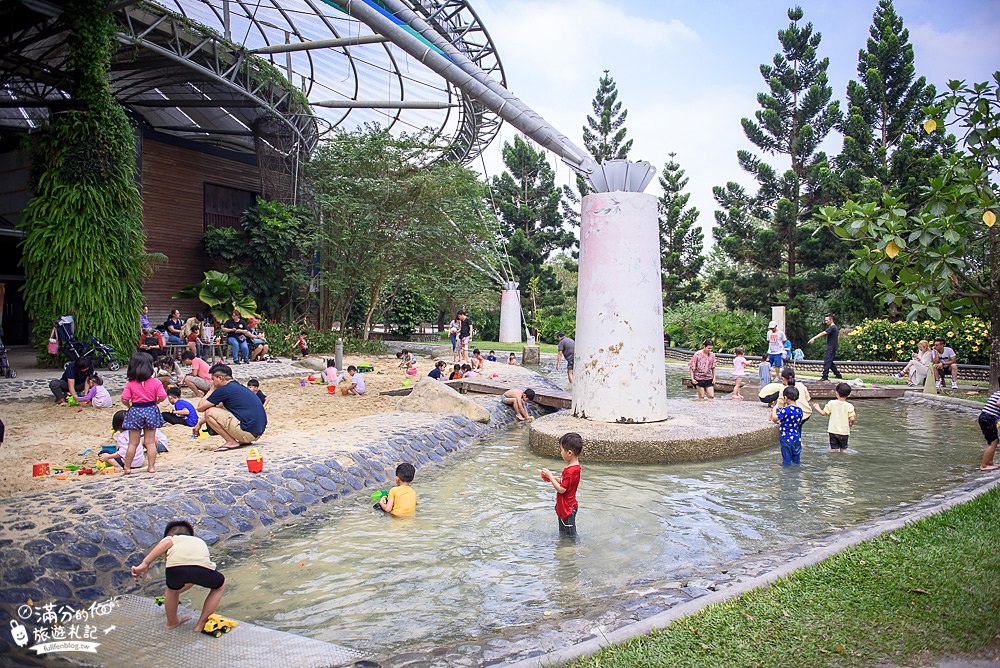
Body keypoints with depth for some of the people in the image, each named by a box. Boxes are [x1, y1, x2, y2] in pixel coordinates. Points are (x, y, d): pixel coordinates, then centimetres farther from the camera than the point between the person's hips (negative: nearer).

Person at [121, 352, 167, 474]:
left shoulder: (130, 384, -8)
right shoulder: (155, 382, -9)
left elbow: (124, 399, -11)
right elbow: (162, 396, -12)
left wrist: (131, 405, 8)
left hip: (135, 412, 0)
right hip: (151, 411, 0)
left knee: (133, 443, 9)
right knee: (150, 442, 8)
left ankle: (127, 467, 17)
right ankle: (151, 466, 10)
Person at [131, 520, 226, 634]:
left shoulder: (171, 539, 36)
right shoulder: (199, 541, 46)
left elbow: (166, 543, 7)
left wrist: (144, 564, 0)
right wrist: (176, 591, 72)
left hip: (176, 567, -1)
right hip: (202, 567, 1)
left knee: (172, 586, 38)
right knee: (220, 585, 36)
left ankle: (172, 622, 50)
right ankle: (201, 624, 35)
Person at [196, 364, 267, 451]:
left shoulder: (224, 390, -8)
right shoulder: (238, 386, 19)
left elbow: (200, 407, 0)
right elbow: (220, 408, 30)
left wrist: (212, 389, 12)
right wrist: (199, 423, 34)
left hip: (248, 432, -9)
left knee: (209, 413, -3)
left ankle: (231, 442, -3)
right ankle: (244, 441, 16)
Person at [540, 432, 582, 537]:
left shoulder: (570, 471, -29)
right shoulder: (575, 467, 3)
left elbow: (561, 489, -27)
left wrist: (550, 476, -19)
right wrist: (553, 477, 0)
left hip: (567, 509, -10)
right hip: (564, 508, 10)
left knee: (571, 535, 3)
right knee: (562, 533, 25)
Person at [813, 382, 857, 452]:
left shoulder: (831, 403, -7)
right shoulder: (849, 406, -10)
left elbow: (823, 413, -3)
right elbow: (852, 418, -15)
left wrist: (817, 408, 16)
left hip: (833, 431, 0)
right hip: (844, 432, 0)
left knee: (834, 450, 8)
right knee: (843, 449, 14)